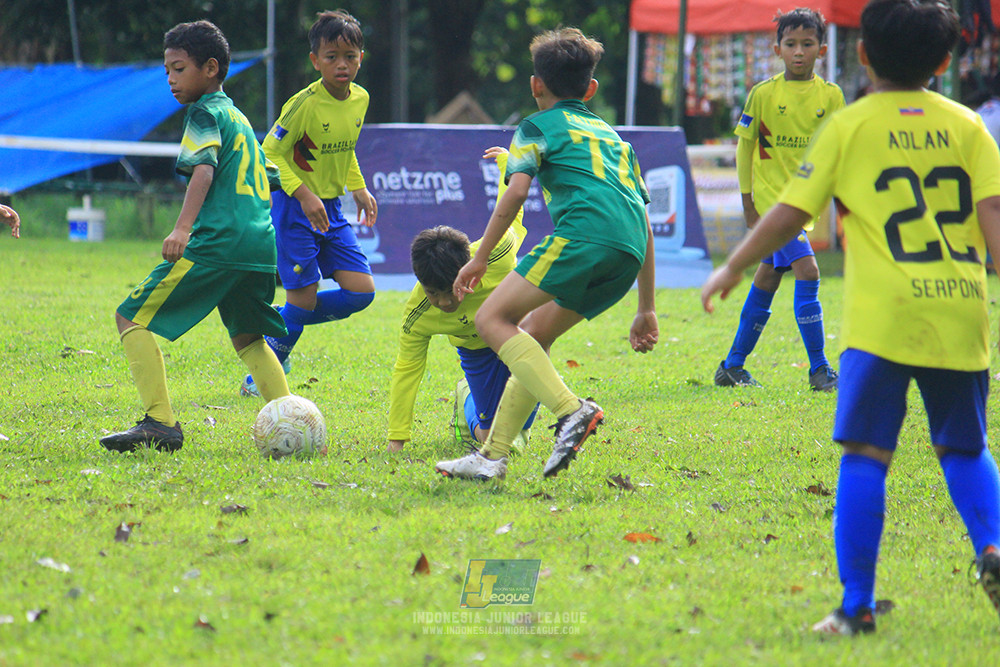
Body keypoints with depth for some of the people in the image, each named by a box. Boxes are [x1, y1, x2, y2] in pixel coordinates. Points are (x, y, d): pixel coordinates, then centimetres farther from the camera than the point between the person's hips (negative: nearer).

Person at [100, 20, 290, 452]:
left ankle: (160, 423, -15)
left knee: (132, 318, -4)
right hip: (261, 245, 9)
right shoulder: (240, 118, 25)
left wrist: (182, 228, -28)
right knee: (247, 339, 23)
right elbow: (273, 178, 30)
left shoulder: (205, 112, -1)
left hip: (216, 241, -9)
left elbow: (204, 169, -18)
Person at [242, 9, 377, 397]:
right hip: (294, 206, -7)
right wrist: (304, 194, -24)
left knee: (361, 292, -1)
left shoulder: (360, 100, 2)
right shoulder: (305, 104, -20)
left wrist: (359, 188, 8)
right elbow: (270, 153, -16)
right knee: (303, 298, -8)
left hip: (330, 209, 7)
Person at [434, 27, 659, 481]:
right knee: (533, 333, 18)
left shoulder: (539, 126, 17)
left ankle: (570, 410, -22)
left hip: (584, 231, -7)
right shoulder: (612, 136, 36)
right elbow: (645, 223, 32)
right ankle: (493, 455, 11)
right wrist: (647, 310, 33)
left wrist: (480, 257, 6)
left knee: (493, 319, -5)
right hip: (628, 254, 7)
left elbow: (516, 191, -2)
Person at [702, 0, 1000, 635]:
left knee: (866, 456, -1)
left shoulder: (849, 126, 4)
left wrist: (732, 268, 17)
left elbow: (790, 213, 5)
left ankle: (857, 606, -6)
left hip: (884, 316, -3)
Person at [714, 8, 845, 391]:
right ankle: (818, 369, -14)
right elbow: (745, 146, 2)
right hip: (771, 196, -4)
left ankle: (732, 366, 25)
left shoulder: (830, 96, 1)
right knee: (807, 272, -18)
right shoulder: (763, 94, -6)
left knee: (766, 283, 13)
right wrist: (747, 200, 1)